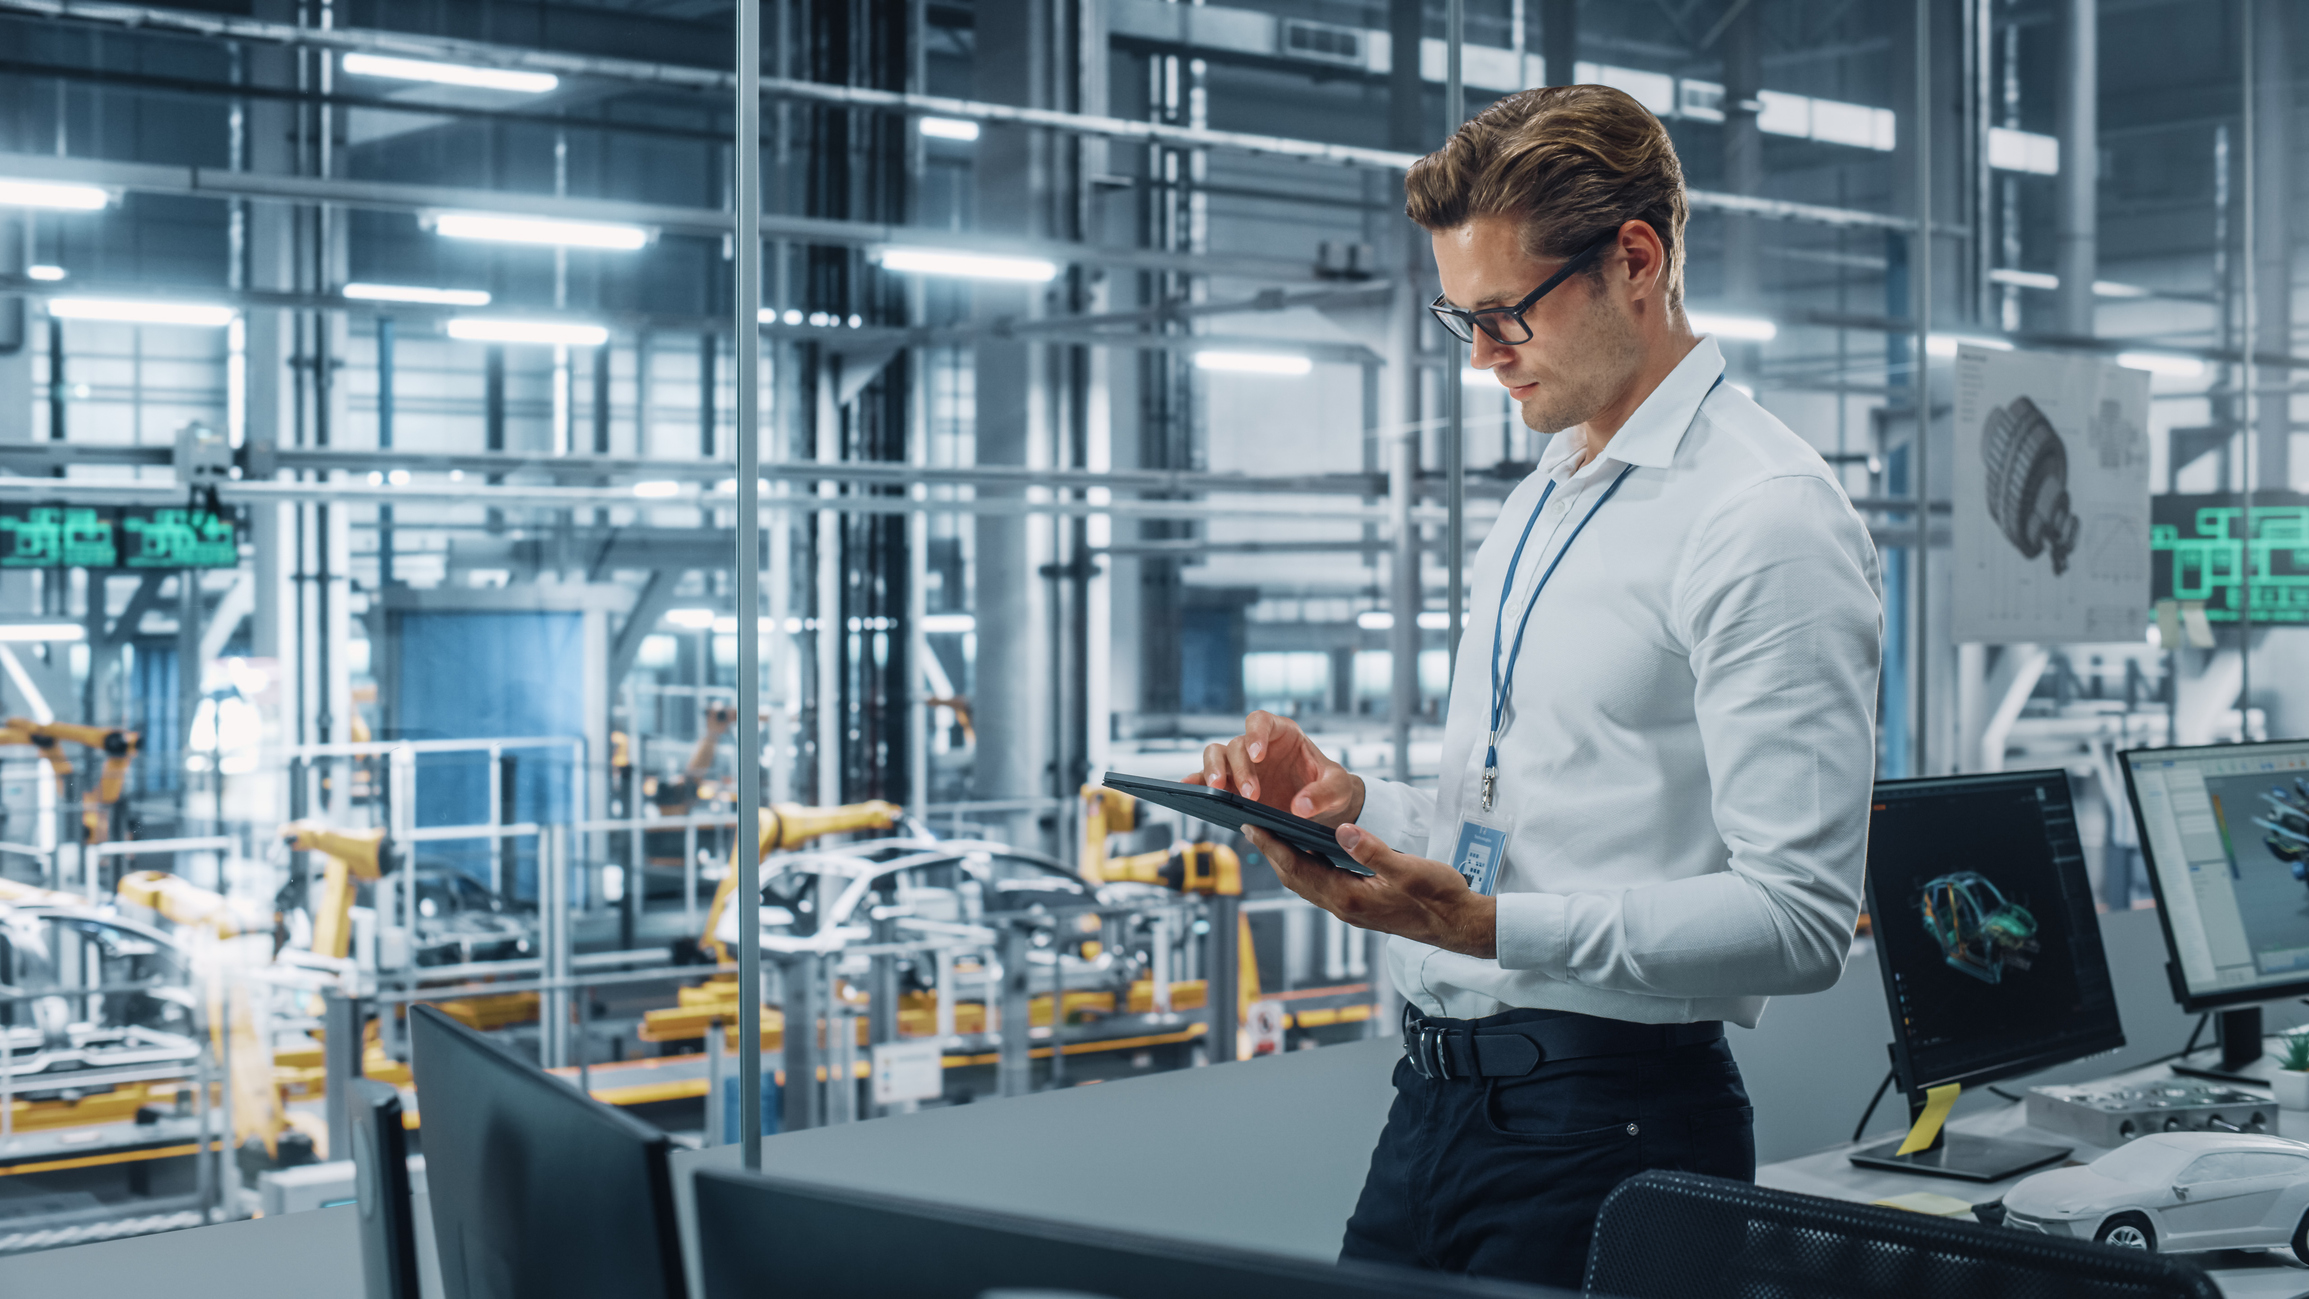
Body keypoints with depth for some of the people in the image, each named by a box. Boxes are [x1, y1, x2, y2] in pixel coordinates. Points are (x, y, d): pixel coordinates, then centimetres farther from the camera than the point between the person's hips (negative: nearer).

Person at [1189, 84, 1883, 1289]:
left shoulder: (1768, 518, -13)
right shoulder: (1535, 509, 17)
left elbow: (1799, 919, -20)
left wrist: (1486, 927, -28)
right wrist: (1352, 803, 3)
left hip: (1608, 1116, -8)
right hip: (1433, 1095, 8)